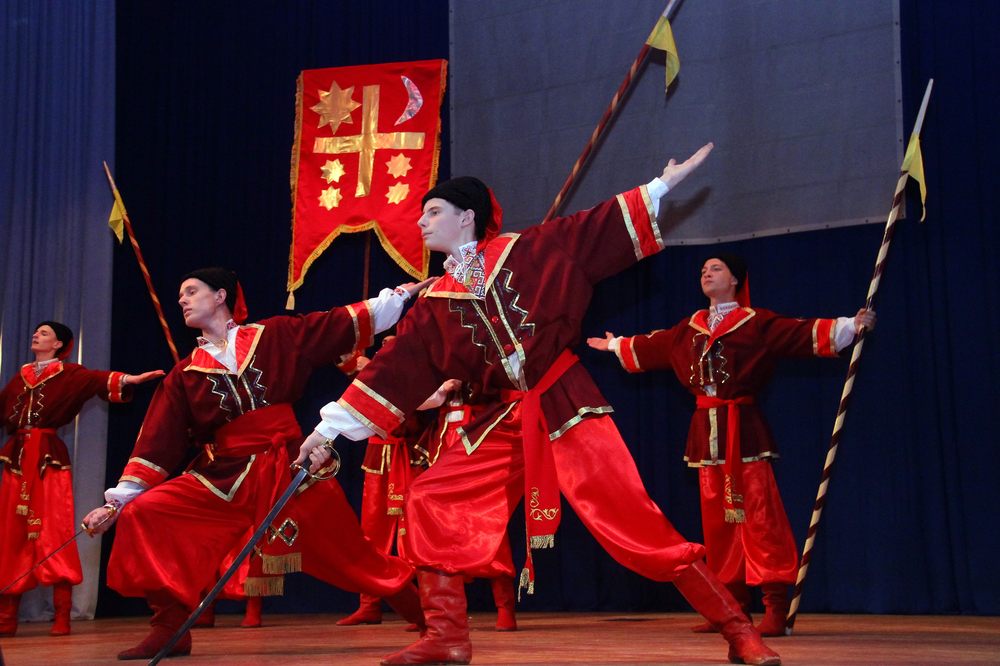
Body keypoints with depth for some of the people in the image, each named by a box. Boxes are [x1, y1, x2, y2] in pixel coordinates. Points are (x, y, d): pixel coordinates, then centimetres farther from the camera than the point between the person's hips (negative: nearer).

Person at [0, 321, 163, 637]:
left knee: (55, 532, -8)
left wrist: (127, 379, -34)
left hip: (49, 457, -5)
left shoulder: (69, 374, 2)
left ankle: (62, 616, -7)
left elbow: (96, 379, -15)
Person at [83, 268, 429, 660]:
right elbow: (158, 442, 8)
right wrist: (118, 500, 1)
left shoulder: (275, 335, 5)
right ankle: (170, 627, -5)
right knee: (141, 516, -14)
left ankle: (428, 616, 21)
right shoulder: (185, 375, 11)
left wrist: (403, 293, 1)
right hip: (225, 477, 3)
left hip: (290, 470, -2)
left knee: (354, 557, 1)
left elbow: (346, 325, 7)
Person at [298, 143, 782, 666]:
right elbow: (395, 371, 9)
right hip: (506, 421, 5)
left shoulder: (531, 251, 0)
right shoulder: (436, 304, 10)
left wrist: (664, 185, -3)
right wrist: (328, 429, 6)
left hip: (565, 405, -5)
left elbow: (603, 230, 2)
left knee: (637, 521, -12)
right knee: (429, 501, -5)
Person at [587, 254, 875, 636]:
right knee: (716, 518, 8)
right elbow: (652, 348, 31)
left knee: (759, 514, -11)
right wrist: (616, 345, 44)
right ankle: (733, 605, 16)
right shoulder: (689, 329, 16)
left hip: (742, 428, -6)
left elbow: (803, 334, -12)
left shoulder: (757, 324, -2)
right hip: (706, 430, 6)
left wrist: (850, 327, -25)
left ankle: (776, 608, -9)